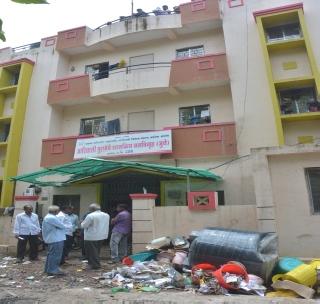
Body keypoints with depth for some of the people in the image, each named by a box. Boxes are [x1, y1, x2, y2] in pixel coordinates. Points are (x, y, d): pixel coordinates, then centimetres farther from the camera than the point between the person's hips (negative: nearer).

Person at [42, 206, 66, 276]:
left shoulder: (47, 217, 15)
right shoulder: (52, 218, -20)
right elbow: (62, 226, -17)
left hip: (51, 239, 11)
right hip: (56, 239, -11)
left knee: (51, 254, 20)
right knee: (55, 255, -5)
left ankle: (48, 269, 30)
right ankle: (53, 270, -1)